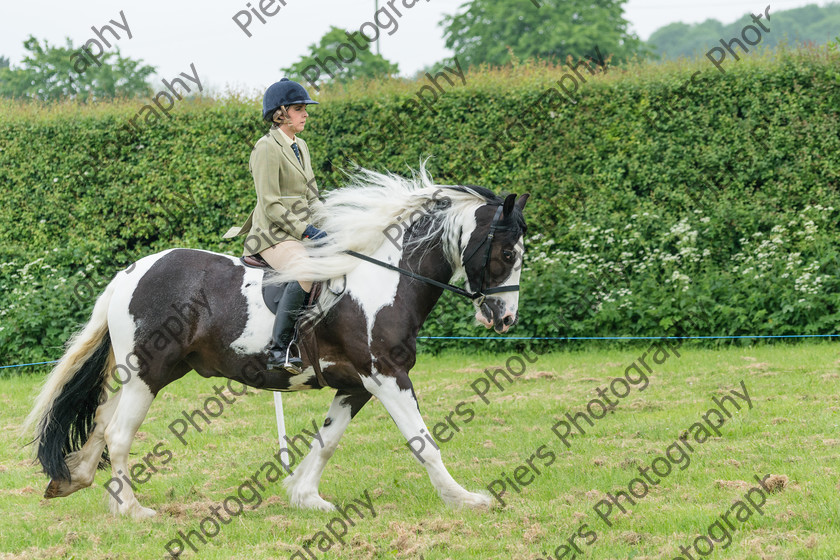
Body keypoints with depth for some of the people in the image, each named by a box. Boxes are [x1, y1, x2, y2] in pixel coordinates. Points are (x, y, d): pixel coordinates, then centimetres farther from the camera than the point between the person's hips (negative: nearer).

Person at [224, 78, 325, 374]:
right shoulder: (267, 149, -9)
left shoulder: (300, 147, 18)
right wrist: (308, 231, -20)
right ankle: (279, 349, -35)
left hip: (302, 231, 9)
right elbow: (271, 205, -15)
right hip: (274, 235, -9)